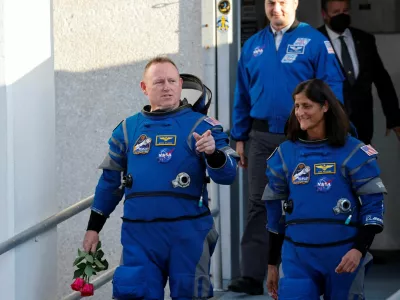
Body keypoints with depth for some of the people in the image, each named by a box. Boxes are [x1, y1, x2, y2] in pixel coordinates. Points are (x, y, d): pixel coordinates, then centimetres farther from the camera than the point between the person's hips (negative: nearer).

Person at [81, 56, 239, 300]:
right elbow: (110, 181, 20)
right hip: (139, 235, 3)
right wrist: (94, 227, 19)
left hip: (187, 233, -3)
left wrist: (213, 153, -28)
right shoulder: (128, 129, 11)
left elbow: (228, 175, -8)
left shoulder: (201, 126, 1)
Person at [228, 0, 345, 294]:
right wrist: (240, 138, 11)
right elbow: (242, 95, 15)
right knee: (259, 206, 0)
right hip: (262, 138, 3)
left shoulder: (315, 41, -3)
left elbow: (332, 89, -6)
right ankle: (252, 275, -2)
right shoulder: (253, 46, 11)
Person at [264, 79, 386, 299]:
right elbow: (275, 214, 14)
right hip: (297, 256, 2)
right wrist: (272, 264, 14)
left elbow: (373, 208, -3)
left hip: (342, 254, -2)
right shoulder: (285, 154, 7)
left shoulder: (353, 153, -2)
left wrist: (359, 249, -16)